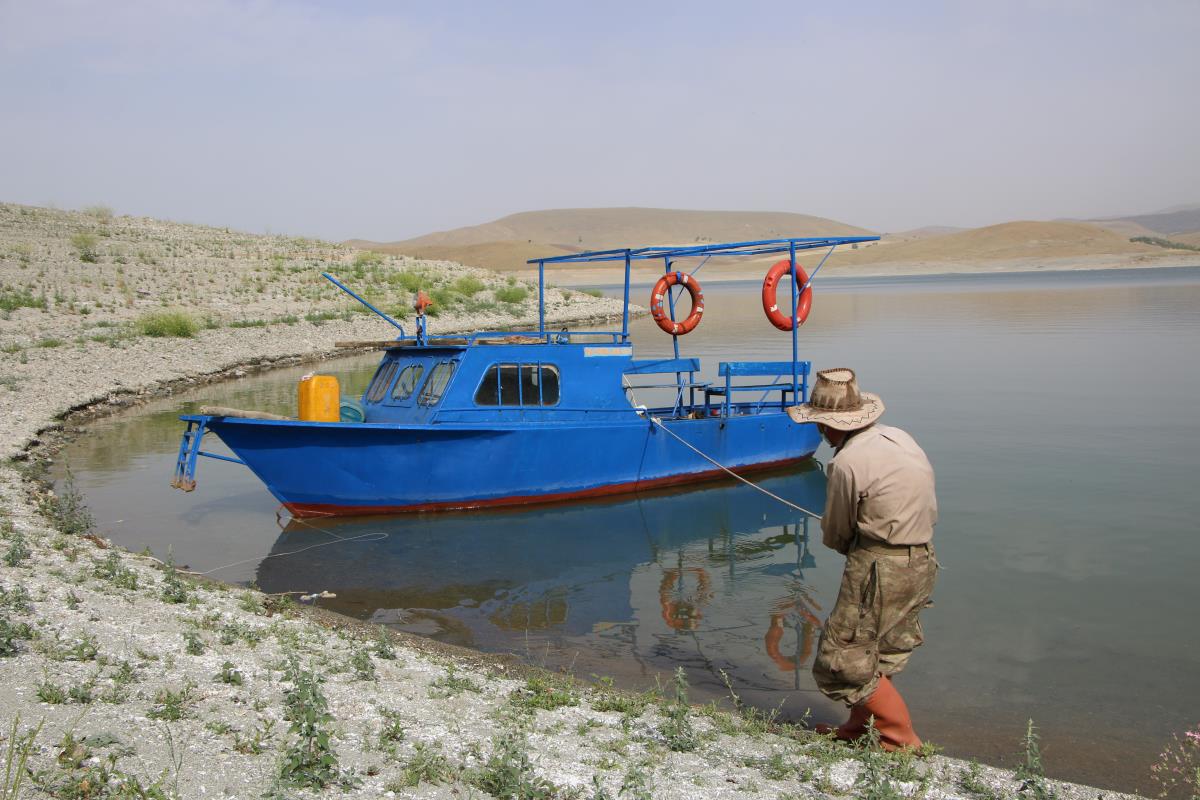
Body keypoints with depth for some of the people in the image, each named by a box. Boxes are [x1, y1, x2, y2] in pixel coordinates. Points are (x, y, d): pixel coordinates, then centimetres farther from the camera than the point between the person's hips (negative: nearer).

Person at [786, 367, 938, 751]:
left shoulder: (847, 462, -18)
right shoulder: (900, 438, 6)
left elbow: (835, 535, -5)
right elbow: (930, 511, 12)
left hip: (879, 571, -9)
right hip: (922, 561, 9)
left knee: (842, 660, 2)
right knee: (881, 653, 21)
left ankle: (901, 739, 8)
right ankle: (859, 727, 33)